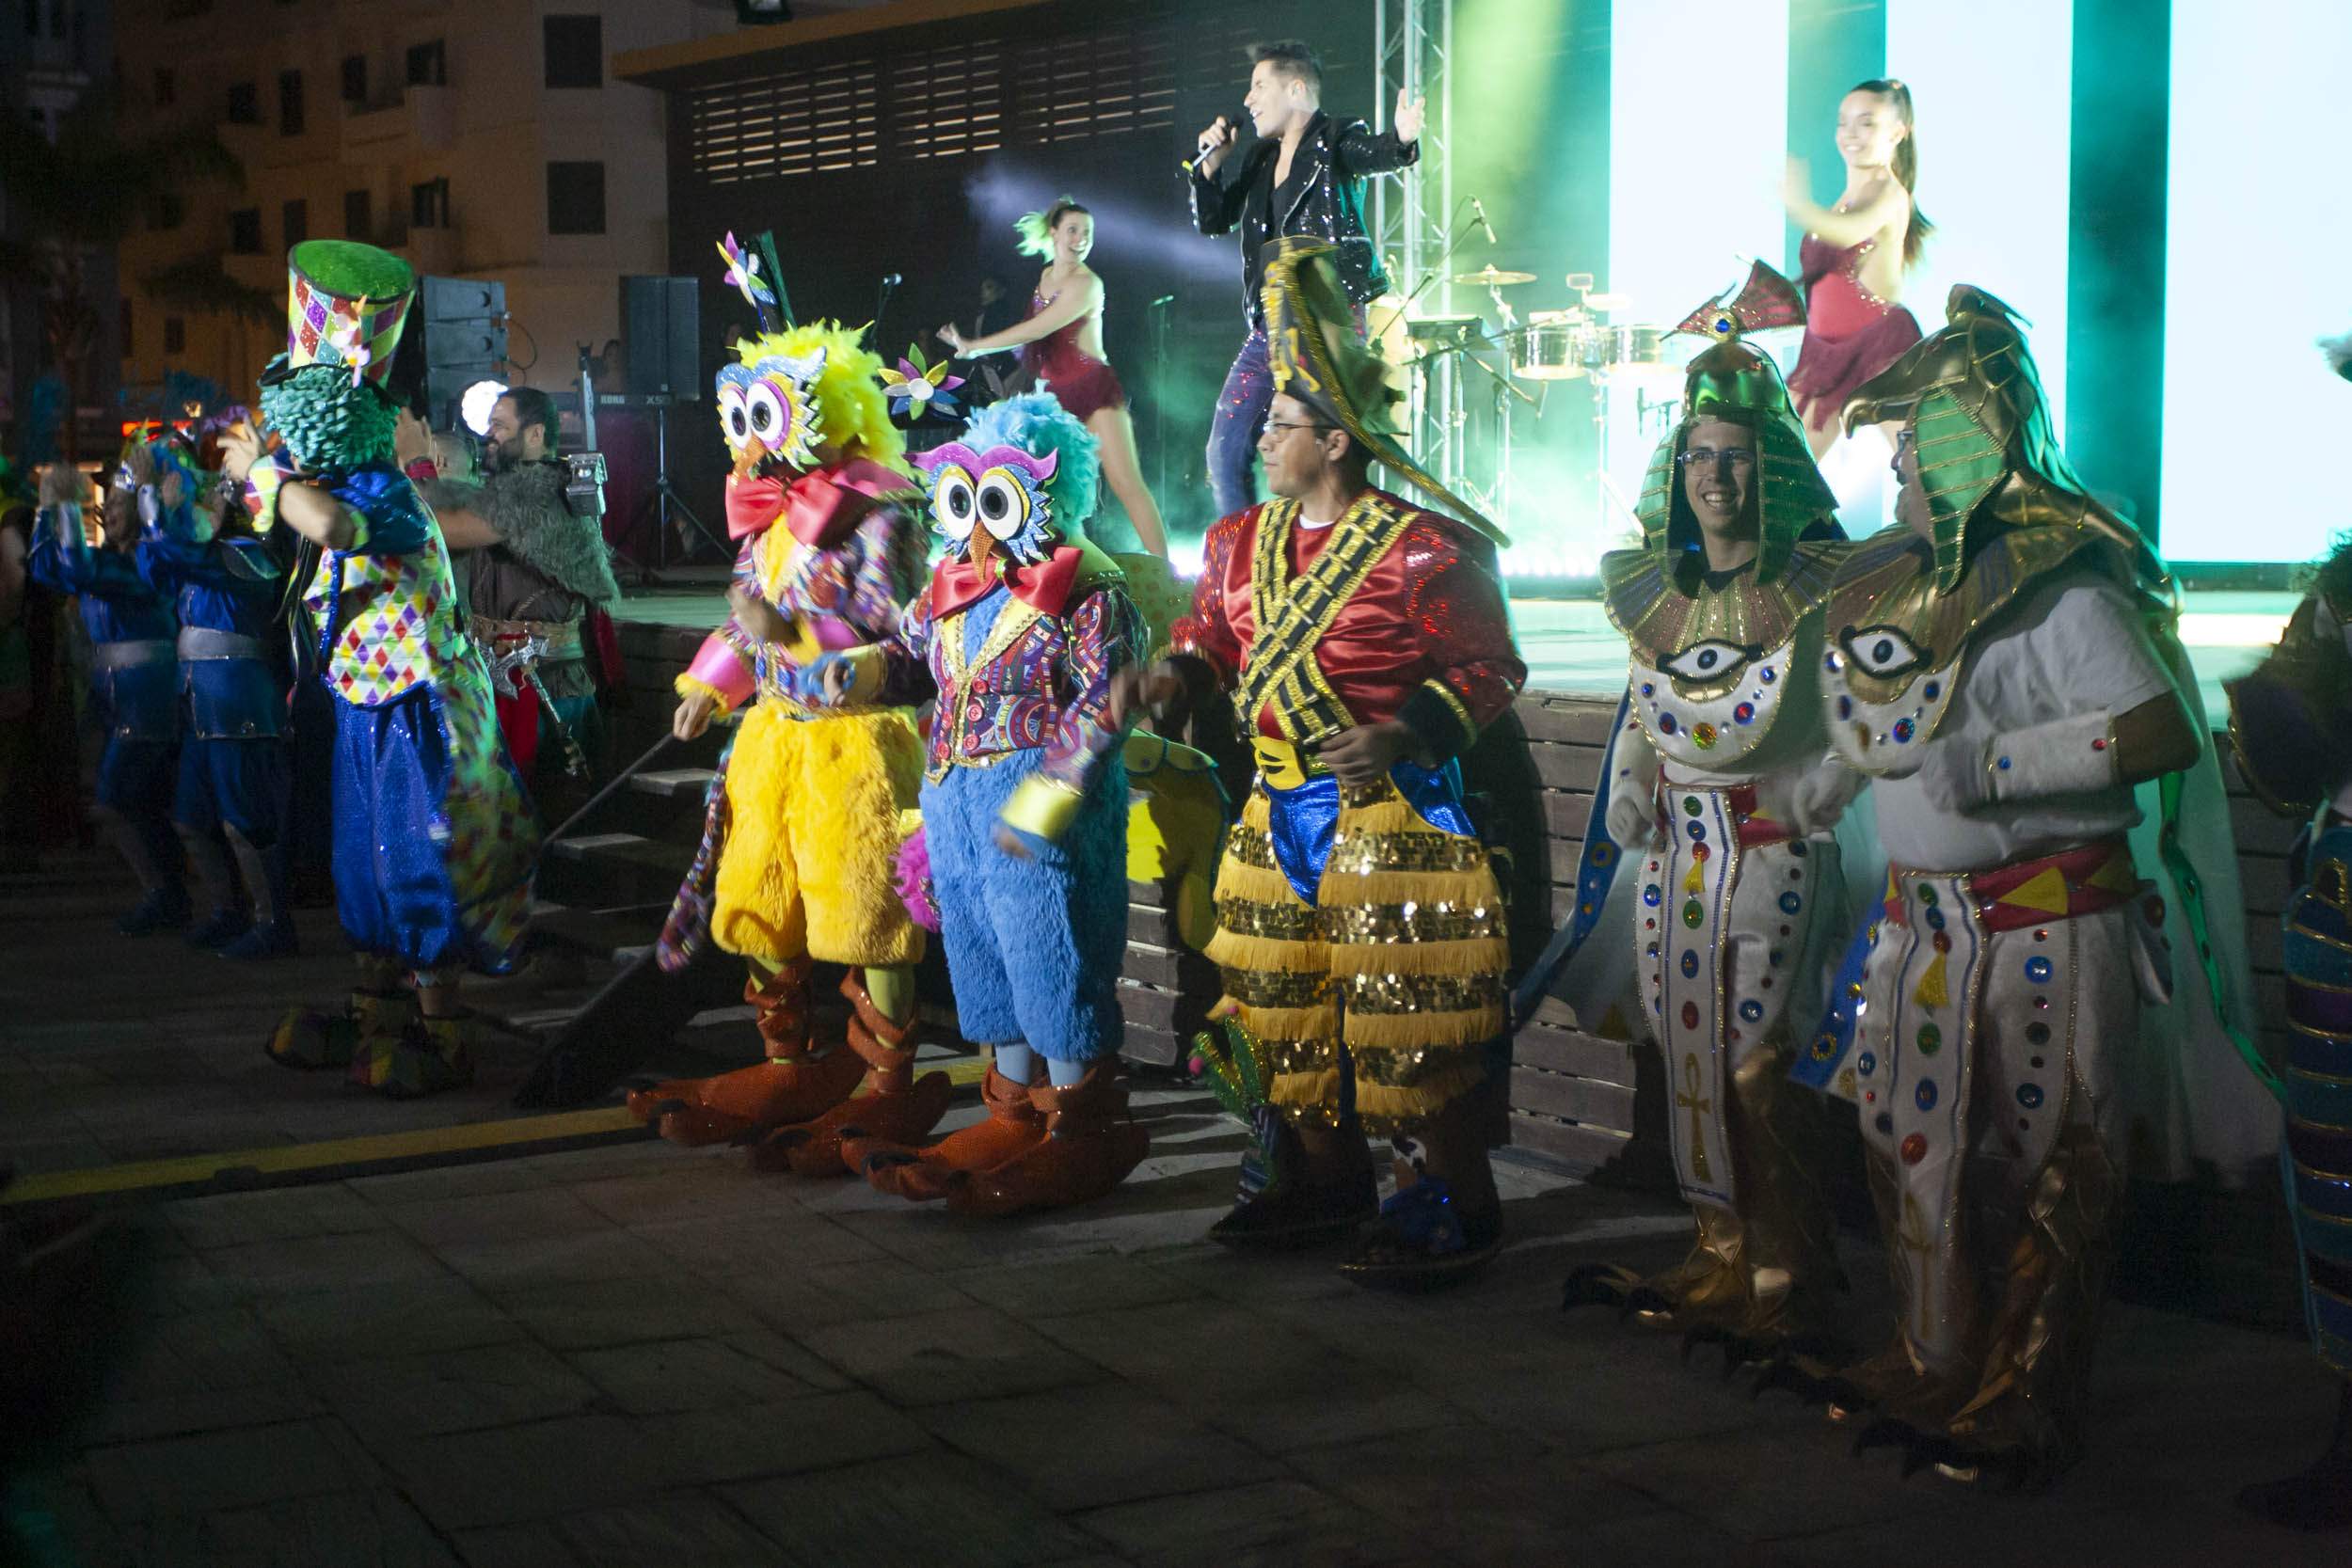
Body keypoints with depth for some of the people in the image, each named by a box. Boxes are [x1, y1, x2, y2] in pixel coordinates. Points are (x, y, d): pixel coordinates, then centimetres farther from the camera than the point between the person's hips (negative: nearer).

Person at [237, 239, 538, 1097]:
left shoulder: (384, 495, -23)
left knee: (418, 867, -3)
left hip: (416, 715, -10)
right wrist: (256, 465, 16)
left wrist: (262, 471, -30)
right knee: (366, 863, 16)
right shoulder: (342, 495, 6)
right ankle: (376, 1018, 28)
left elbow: (329, 523, -46)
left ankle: (441, 1037, 6)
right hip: (367, 710, 10)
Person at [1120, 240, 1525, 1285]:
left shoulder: (1424, 551, -13)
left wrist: (1405, 732, -22)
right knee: (1288, 1005, 14)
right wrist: (1174, 675, -1)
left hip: (1393, 810, -7)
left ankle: (1454, 1206, 6)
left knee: (1407, 1014, -6)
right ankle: (1325, 1181, 29)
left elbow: (1489, 669, -9)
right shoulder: (1241, 542, 9)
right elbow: (1213, 635, 21)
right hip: (1279, 809, 7)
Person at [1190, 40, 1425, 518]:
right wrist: (1212, 162, 6)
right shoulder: (1261, 159, 17)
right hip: (1268, 329, 8)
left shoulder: (1336, 143, -4)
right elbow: (1212, 222, 22)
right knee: (1225, 455, 7)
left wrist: (1402, 139, -50)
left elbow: (1374, 154, -27)